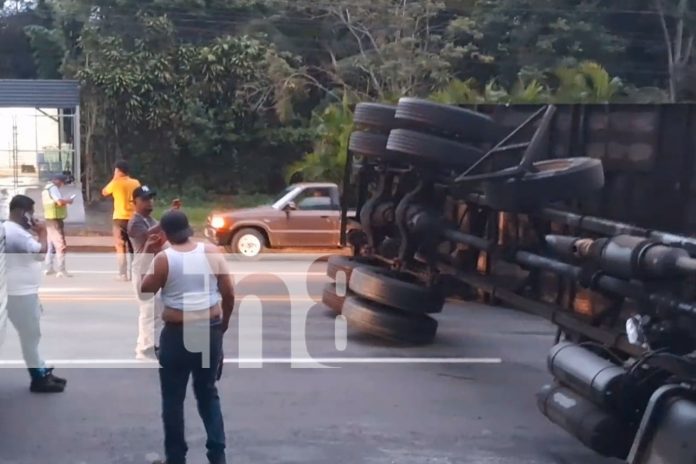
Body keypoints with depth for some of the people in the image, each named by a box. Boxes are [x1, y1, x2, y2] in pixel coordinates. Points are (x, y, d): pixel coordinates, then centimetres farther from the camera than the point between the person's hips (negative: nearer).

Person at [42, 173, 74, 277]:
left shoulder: (46, 188, 17)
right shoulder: (53, 188, -14)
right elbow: (60, 201, -25)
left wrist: (65, 201, 12)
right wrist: (68, 201, -8)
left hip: (50, 219, 10)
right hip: (55, 219, -10)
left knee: (51, 245, 16)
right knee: (60, 245, -9)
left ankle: (49, 268, 20)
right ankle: (61, 270, -12)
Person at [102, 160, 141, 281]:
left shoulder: (116, 183, -7)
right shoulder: (136, 183, 5)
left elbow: (104, 192, 9)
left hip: (120, 218, -4)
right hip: (134, 218, 4)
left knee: (121, 247, 2)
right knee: (133, 247, 13)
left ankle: (123, 274, -2)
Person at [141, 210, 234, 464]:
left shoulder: (164, 258, -11)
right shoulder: (212, 252, -2)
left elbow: (145, 290, 2)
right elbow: (229, 293, 0)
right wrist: (224, 321, 16)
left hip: (177, 334, -3)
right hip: (210, 331, 3)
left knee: (173, 398, 11)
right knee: (208, 393, 17)